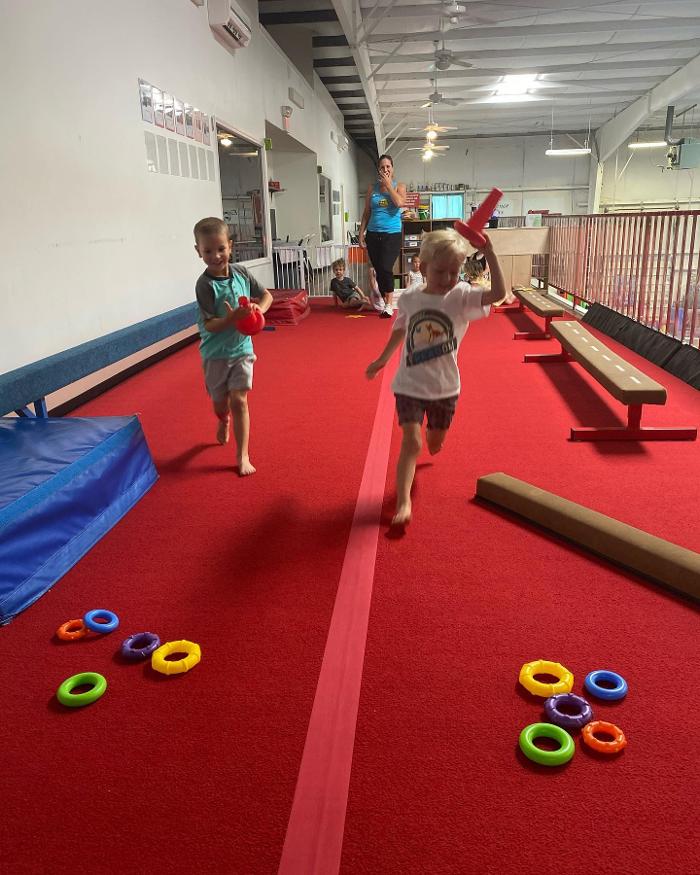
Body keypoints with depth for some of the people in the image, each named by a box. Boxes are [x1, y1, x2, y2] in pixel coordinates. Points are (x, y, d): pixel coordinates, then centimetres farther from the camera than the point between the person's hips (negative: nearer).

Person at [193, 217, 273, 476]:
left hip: (241, 348, 2)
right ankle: (224, 422, 52)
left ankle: (242, 456, 3)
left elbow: (266, 295, 8)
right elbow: (210, 326, -20)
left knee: (239, 401, -5)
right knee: (220, 403, 15)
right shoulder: (205, 285, -18)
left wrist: (258, 310, -12)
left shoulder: (241, 273, -6)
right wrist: (232, 318, -37)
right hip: (215, 354, -2)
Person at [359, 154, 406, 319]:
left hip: (392, 234, -3)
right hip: (373, 234, 3)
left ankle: (389, 305, -10)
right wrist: (361, 233, 6)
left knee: (386, 268, -18)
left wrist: (388, 184, -7)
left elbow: (399, 203, -15)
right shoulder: (372, 188, 11)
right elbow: (366, 213, 13)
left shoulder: (399, 186, 5)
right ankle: (385, 302, 16)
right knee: (378, 270, 4)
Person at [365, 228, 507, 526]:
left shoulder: (462, 296, -11)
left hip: (444, 387, 1)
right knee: (412, 442, -12)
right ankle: (403, 503, -9)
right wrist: (382, 359, 23)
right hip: (410, 385, -1)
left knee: (435, 443, 20)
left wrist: (489, 253, -36)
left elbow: (498, 293, -29)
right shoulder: (409, 299, -5)